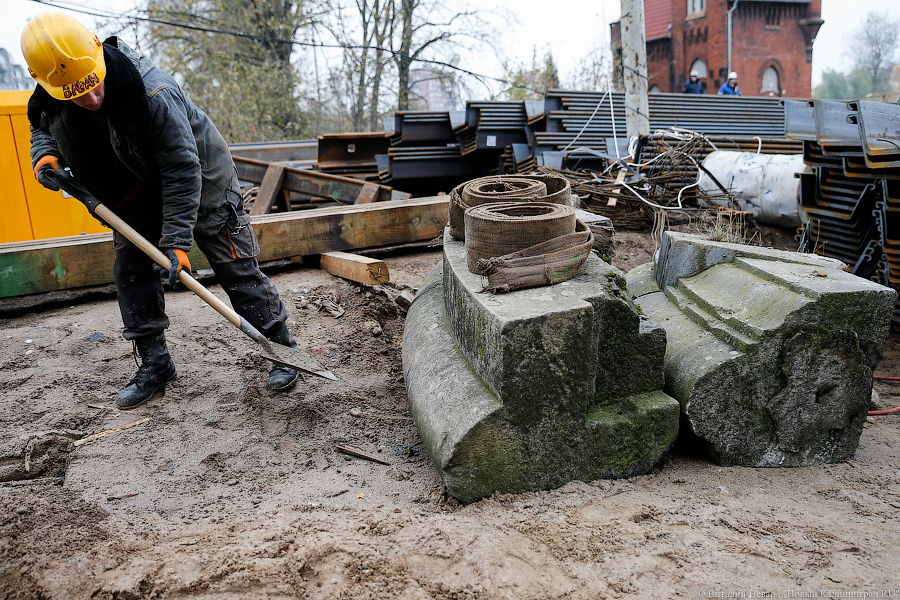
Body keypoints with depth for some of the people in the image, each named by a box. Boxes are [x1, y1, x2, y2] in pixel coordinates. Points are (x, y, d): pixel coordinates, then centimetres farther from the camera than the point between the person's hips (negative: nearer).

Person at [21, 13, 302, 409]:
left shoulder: (152, 92, -36)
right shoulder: (50, 99, -14)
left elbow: (183, 170, -32)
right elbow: (42, 125, 11)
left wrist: (177, 239, -31)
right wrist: (45, 154, -14)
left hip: (199, 180, -6)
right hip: (138, 191, 7)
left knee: (235, 266, -5)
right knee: (130, 269, 3)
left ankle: (282, 348, 7)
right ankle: (154, 365, 15)